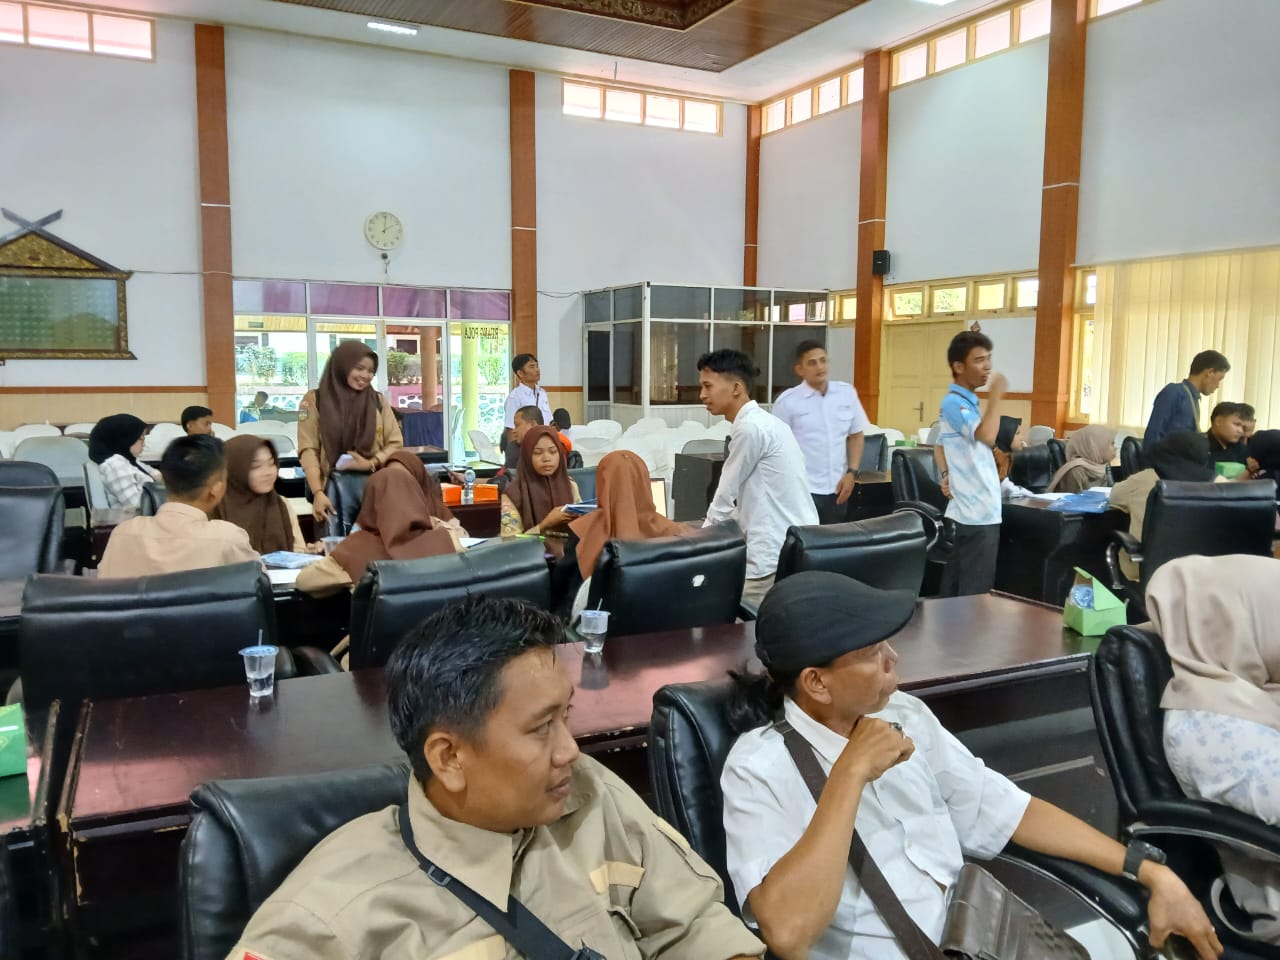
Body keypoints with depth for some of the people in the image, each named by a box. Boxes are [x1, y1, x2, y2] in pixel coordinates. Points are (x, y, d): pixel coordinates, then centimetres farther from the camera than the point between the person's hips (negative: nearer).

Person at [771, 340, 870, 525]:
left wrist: (852, 473, 3)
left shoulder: (847, 393, 4)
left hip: (836, 489, 4)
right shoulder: (787, 401, -7)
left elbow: (856, 435, 13)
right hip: (803, 490, -4)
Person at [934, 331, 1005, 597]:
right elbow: (987, 436, -32)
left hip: (976, 510, 10)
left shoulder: (966, 402, 15)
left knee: (957, 588, 14)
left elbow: (940, 446, 25)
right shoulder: (954, 402, -15)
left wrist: (946, 474, 8)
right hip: (976, 513, -10)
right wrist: (995, 395, -22)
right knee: (975, 593, -7)